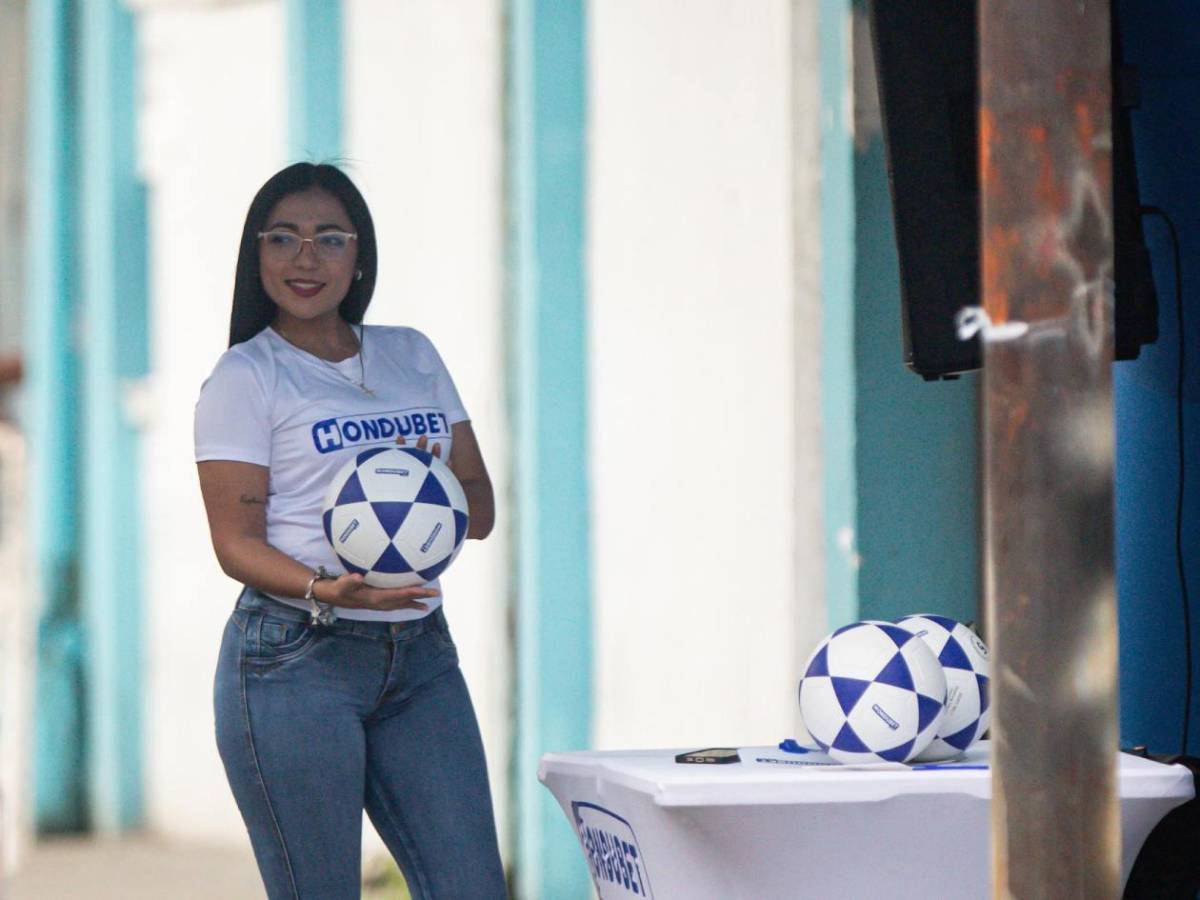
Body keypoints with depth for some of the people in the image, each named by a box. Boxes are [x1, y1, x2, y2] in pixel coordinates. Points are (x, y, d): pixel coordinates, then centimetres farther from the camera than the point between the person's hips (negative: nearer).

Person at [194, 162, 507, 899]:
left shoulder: (412, 357, 15)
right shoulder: (245, 378, -1)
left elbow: (481, 510, 14)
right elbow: (237, 542, -7)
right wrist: (324, 590, -26)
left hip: (420, 657, 5)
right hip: (296, 661, -5)